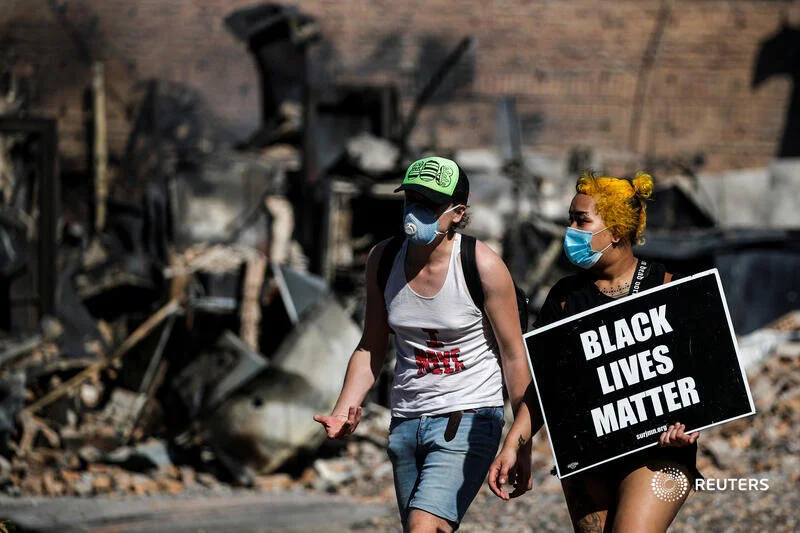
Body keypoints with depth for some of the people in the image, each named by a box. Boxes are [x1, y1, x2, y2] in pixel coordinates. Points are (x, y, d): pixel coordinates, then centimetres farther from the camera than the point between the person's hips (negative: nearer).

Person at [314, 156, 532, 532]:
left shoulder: (483, 265, -13)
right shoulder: (383, 259, 0)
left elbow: (513, 356, -7)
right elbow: (371, 349, 11)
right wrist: (342, 413, -3)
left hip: (468, 420, -5)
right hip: (406, 419, 6)